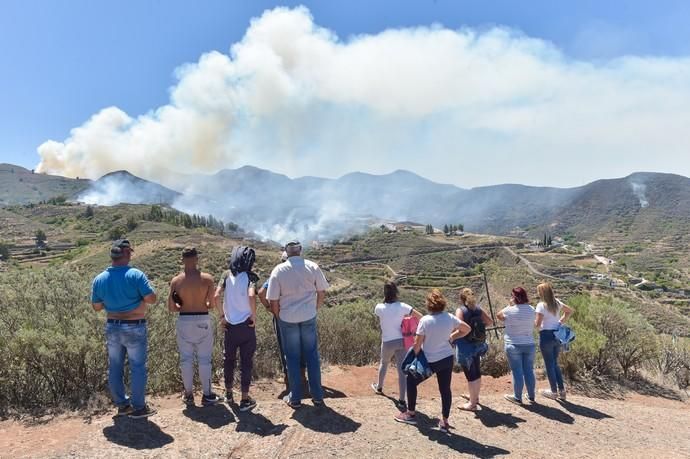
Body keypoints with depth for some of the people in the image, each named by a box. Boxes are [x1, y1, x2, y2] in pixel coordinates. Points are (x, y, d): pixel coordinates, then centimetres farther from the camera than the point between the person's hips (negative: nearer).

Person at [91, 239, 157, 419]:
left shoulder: (99, 279, -1)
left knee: (115, 367, 15)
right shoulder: (136, 275, -17)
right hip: (134, 328, -5)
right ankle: (139, 407, 11)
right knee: (137, 367, 5)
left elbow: (96, 307, 7)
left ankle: (122, 405, 25)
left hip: (112, 327, 5)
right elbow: (152, 299, -18)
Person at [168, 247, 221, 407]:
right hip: (203, 321, -1)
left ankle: (188, 395, 22)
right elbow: (211, 304, -7)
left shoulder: (176, 281, -5)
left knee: (186, 358, 12)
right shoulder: (207, 279, -10)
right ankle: (207, 395, 15)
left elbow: (171, 308, -2)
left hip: (184, 321, 2)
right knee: (204, 358, 8)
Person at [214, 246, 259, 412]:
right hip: (246, 325, -3)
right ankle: (245, 399, 12)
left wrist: (222, 316, 1)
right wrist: (254, 316, -13)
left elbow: (217, 296, -9)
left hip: (230, 325, 4)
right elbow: (251, 296, -26)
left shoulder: (227, 275, 0)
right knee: (246, 361, 6)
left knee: (228, 359, 20)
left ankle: (228, 393, 36)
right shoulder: (249, 276, -10)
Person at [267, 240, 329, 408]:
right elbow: (322, 293, 1)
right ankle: (317, 396, 20)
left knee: (292, 358, 10)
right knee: (312, 356, 12)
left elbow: (273, 300, -7)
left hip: (288, 319, -1)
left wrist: (278, 316, 10)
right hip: (309, 317, 1)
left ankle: (295, 398, 19)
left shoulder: (278, 270, -9)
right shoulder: (313, 267, -5)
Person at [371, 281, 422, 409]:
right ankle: (402, 400, 5)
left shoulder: (379, 307, -10)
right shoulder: (402, 306, -11)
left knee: (384, 364, 27)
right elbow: (420, 317, -14)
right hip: (401, 341, -1)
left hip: (387, 343, 1)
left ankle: (379, 387, 48)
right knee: (401, 370, 3)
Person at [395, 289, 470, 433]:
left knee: (411, 380, 16)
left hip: (430, 361, -4)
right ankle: (444, 422, 18)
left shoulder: (425, 320, -19)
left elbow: (417, 344, -14)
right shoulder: (450, 318, -6)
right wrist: (451, 337, 8)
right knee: (445, 388, 12)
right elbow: (467, 329, 7)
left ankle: (410, 414, 23)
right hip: (447, 358, 4)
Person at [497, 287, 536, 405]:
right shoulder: (531, 309, -2)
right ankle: (531, 396, 26)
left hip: (514, 345, -4)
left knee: (517, 372, 5)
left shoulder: (509, 310, -14)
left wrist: (510, 305, 7)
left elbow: (499, 315, 6)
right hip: (529, 345, 4)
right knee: (529, 371, 14)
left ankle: (518, 397, 15)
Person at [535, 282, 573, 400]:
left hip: (546, 336, -7)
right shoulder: (557, 302, 5)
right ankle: (562, 391, 20)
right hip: (557, 335, 7)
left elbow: (537, 324, -18)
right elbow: (570, 310, 20)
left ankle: (554, 392, 15)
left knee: (549, 364, 6)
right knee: (555, 363, 18)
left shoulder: (541, 305, -16)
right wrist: (561, 322, 16)